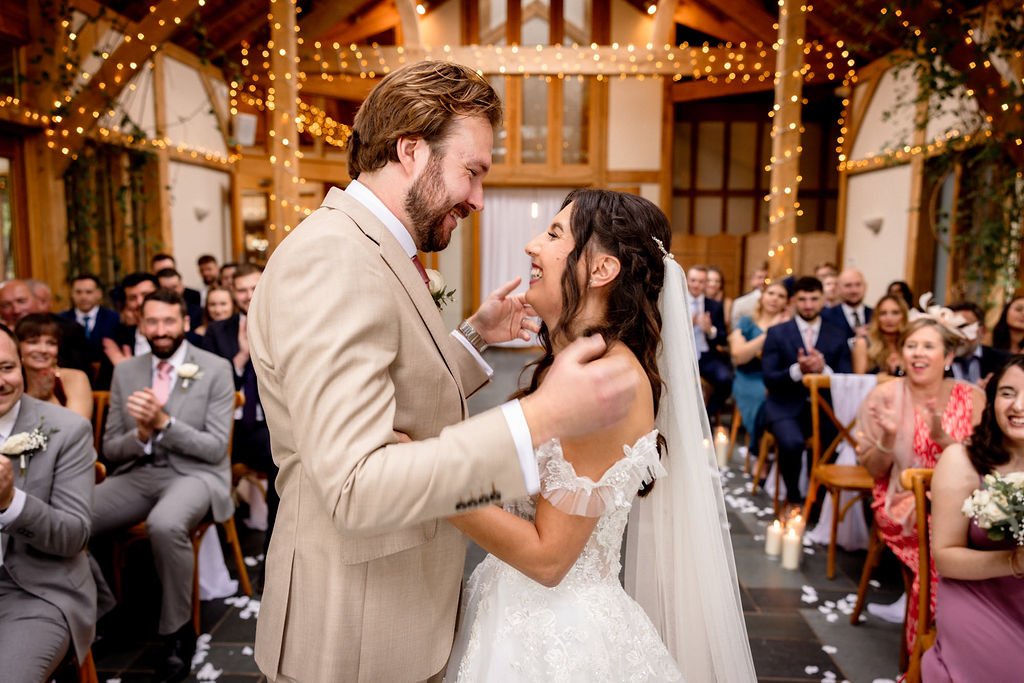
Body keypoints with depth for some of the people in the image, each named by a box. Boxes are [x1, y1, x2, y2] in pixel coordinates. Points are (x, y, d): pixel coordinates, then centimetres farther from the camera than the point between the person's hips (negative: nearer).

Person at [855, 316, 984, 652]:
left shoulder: (972, 398, 2)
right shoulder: (884, 396, -2)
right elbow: (873, 469, 1)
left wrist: (942, 437, -22)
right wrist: (888, 436, -20)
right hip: (902, 502, -2)